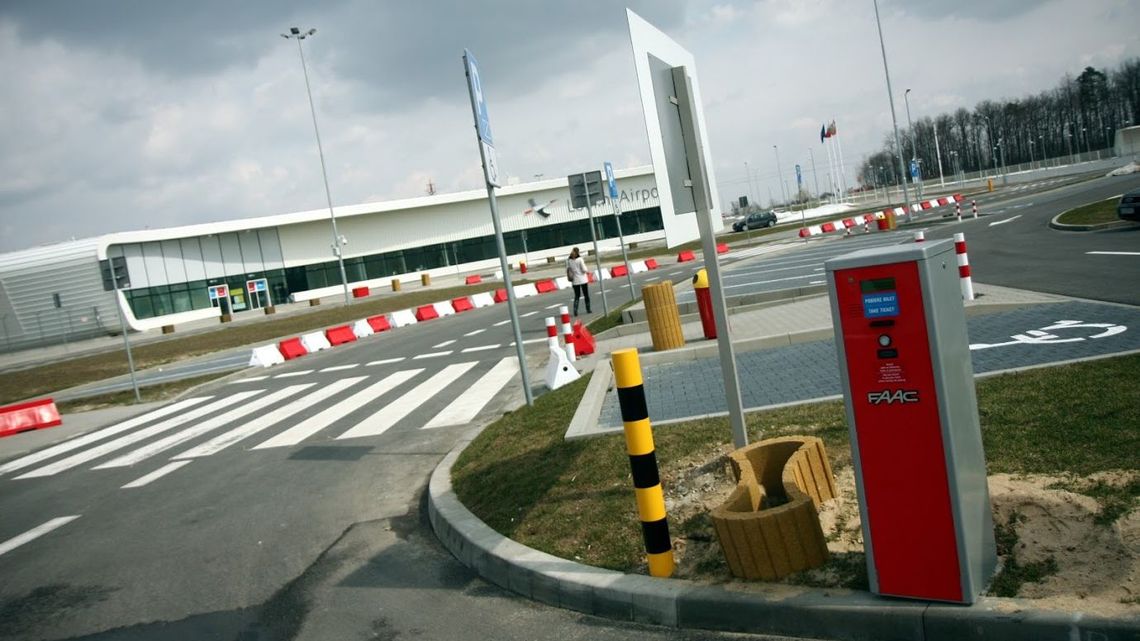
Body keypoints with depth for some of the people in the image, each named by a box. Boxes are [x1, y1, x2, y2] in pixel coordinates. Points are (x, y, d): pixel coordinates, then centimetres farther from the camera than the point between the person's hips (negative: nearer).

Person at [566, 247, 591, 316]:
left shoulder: (568, 261, -3)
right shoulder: (580, 259, -13)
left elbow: (567, 271, -1)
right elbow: (584, 270, -14)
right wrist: (584, 264, 3)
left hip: (575, 281, 3)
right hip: (583, 280, -3)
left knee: (577, 296, 10)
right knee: (586, 295, 12)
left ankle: (575, 310, -8)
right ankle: (588, 310, 18)